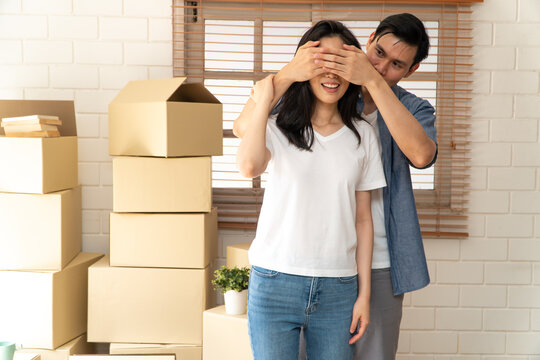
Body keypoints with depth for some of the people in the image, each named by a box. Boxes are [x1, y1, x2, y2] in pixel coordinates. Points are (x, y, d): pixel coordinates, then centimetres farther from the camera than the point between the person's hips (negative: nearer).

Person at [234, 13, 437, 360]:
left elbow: (422, 155, -23)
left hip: (379, 265, 1)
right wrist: (288, 74, -29)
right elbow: (244, 127, -13)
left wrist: (373, 81, -29)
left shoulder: (414, 110, 2)